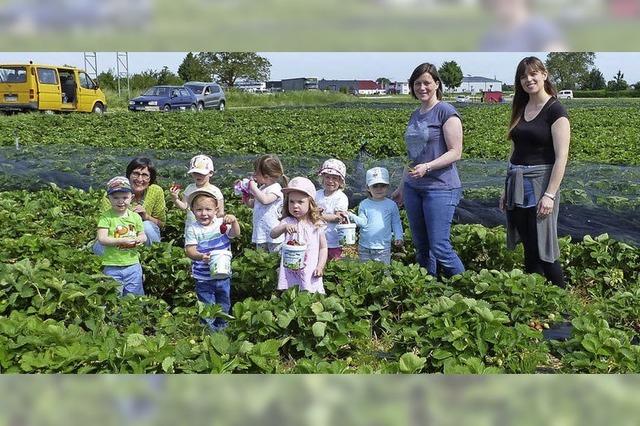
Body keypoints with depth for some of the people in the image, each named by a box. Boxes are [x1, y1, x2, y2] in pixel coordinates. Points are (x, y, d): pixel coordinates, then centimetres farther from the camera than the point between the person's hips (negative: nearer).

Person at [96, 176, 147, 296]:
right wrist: (122, 241, -22)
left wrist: (140, 239, -11)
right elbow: (102, 239, -16)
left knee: (135, 296, 13)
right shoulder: (106, 217, -8)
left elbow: (143, 235, 13)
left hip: (133, 265, 3)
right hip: (112, 266, -3)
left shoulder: (135, 217, 4)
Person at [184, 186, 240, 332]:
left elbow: (235, 234, -14)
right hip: (203, 277, -3)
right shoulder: (192, 229, -11)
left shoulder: (222, 223, -4)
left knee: (224, 306, 20)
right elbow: (189, 250, -16)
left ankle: (221, 328, 41)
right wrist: (200, 256, -37)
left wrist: (234, 221, -34)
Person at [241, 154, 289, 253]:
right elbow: (253, 205, 22)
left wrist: (253, 187, -23)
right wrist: (247, 200, 1)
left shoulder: (275, 188, -13)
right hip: (260, 232, 8)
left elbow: (264, 200, -31)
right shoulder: (262, 188, 12)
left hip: (273, 233, -8)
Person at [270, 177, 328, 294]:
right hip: (290, 271, 0)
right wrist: (284, 227, -36)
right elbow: (272, 234, -17)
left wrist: (320, 266, -5)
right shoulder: (287, 222, -1)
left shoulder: (317, 225, 0)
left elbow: (323, 247, 6)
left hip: (310, 273, 0)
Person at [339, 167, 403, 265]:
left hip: (383, 248, -1)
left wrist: (399, 237, -6)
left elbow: (396, 223, 6)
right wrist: (350, 216, -19)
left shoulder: (391, 205, 2)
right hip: (364, 247, 1)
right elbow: (363, 222, -5)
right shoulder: (364, 204, 1)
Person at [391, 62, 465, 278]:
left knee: (440, 249, -8)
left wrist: (427, 167, -25)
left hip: (441, 188, -7)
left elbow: (455, 152, -12)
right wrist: (401, 187, 21)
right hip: (413, 188, 7)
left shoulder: (446, 112, -5)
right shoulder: (415, 116, 16)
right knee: (421, 249, 10)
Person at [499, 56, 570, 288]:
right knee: (529, 250, 10)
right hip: (516, 186, 6)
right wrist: (506, 189, 14)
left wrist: (550, 195, -18)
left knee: (544, 251, -4)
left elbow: (561, 157, -12)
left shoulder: (555, 110, -6)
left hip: (539, 183, -6)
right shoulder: (520, 109, 13)